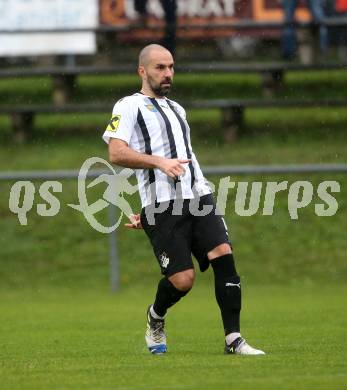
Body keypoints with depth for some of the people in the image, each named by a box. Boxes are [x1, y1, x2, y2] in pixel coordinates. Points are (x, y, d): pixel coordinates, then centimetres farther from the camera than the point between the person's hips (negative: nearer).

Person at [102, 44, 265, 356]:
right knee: (182, 279, -13)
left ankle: (233, 339, -12)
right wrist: (159, 162, -20)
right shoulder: (130, 107, 4)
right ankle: (156, 318, 20)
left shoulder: (176, 109, 28)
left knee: (224, 256, -14)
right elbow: (117, 154, -8)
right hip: (163, 207, -6)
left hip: (199, 198, 6)